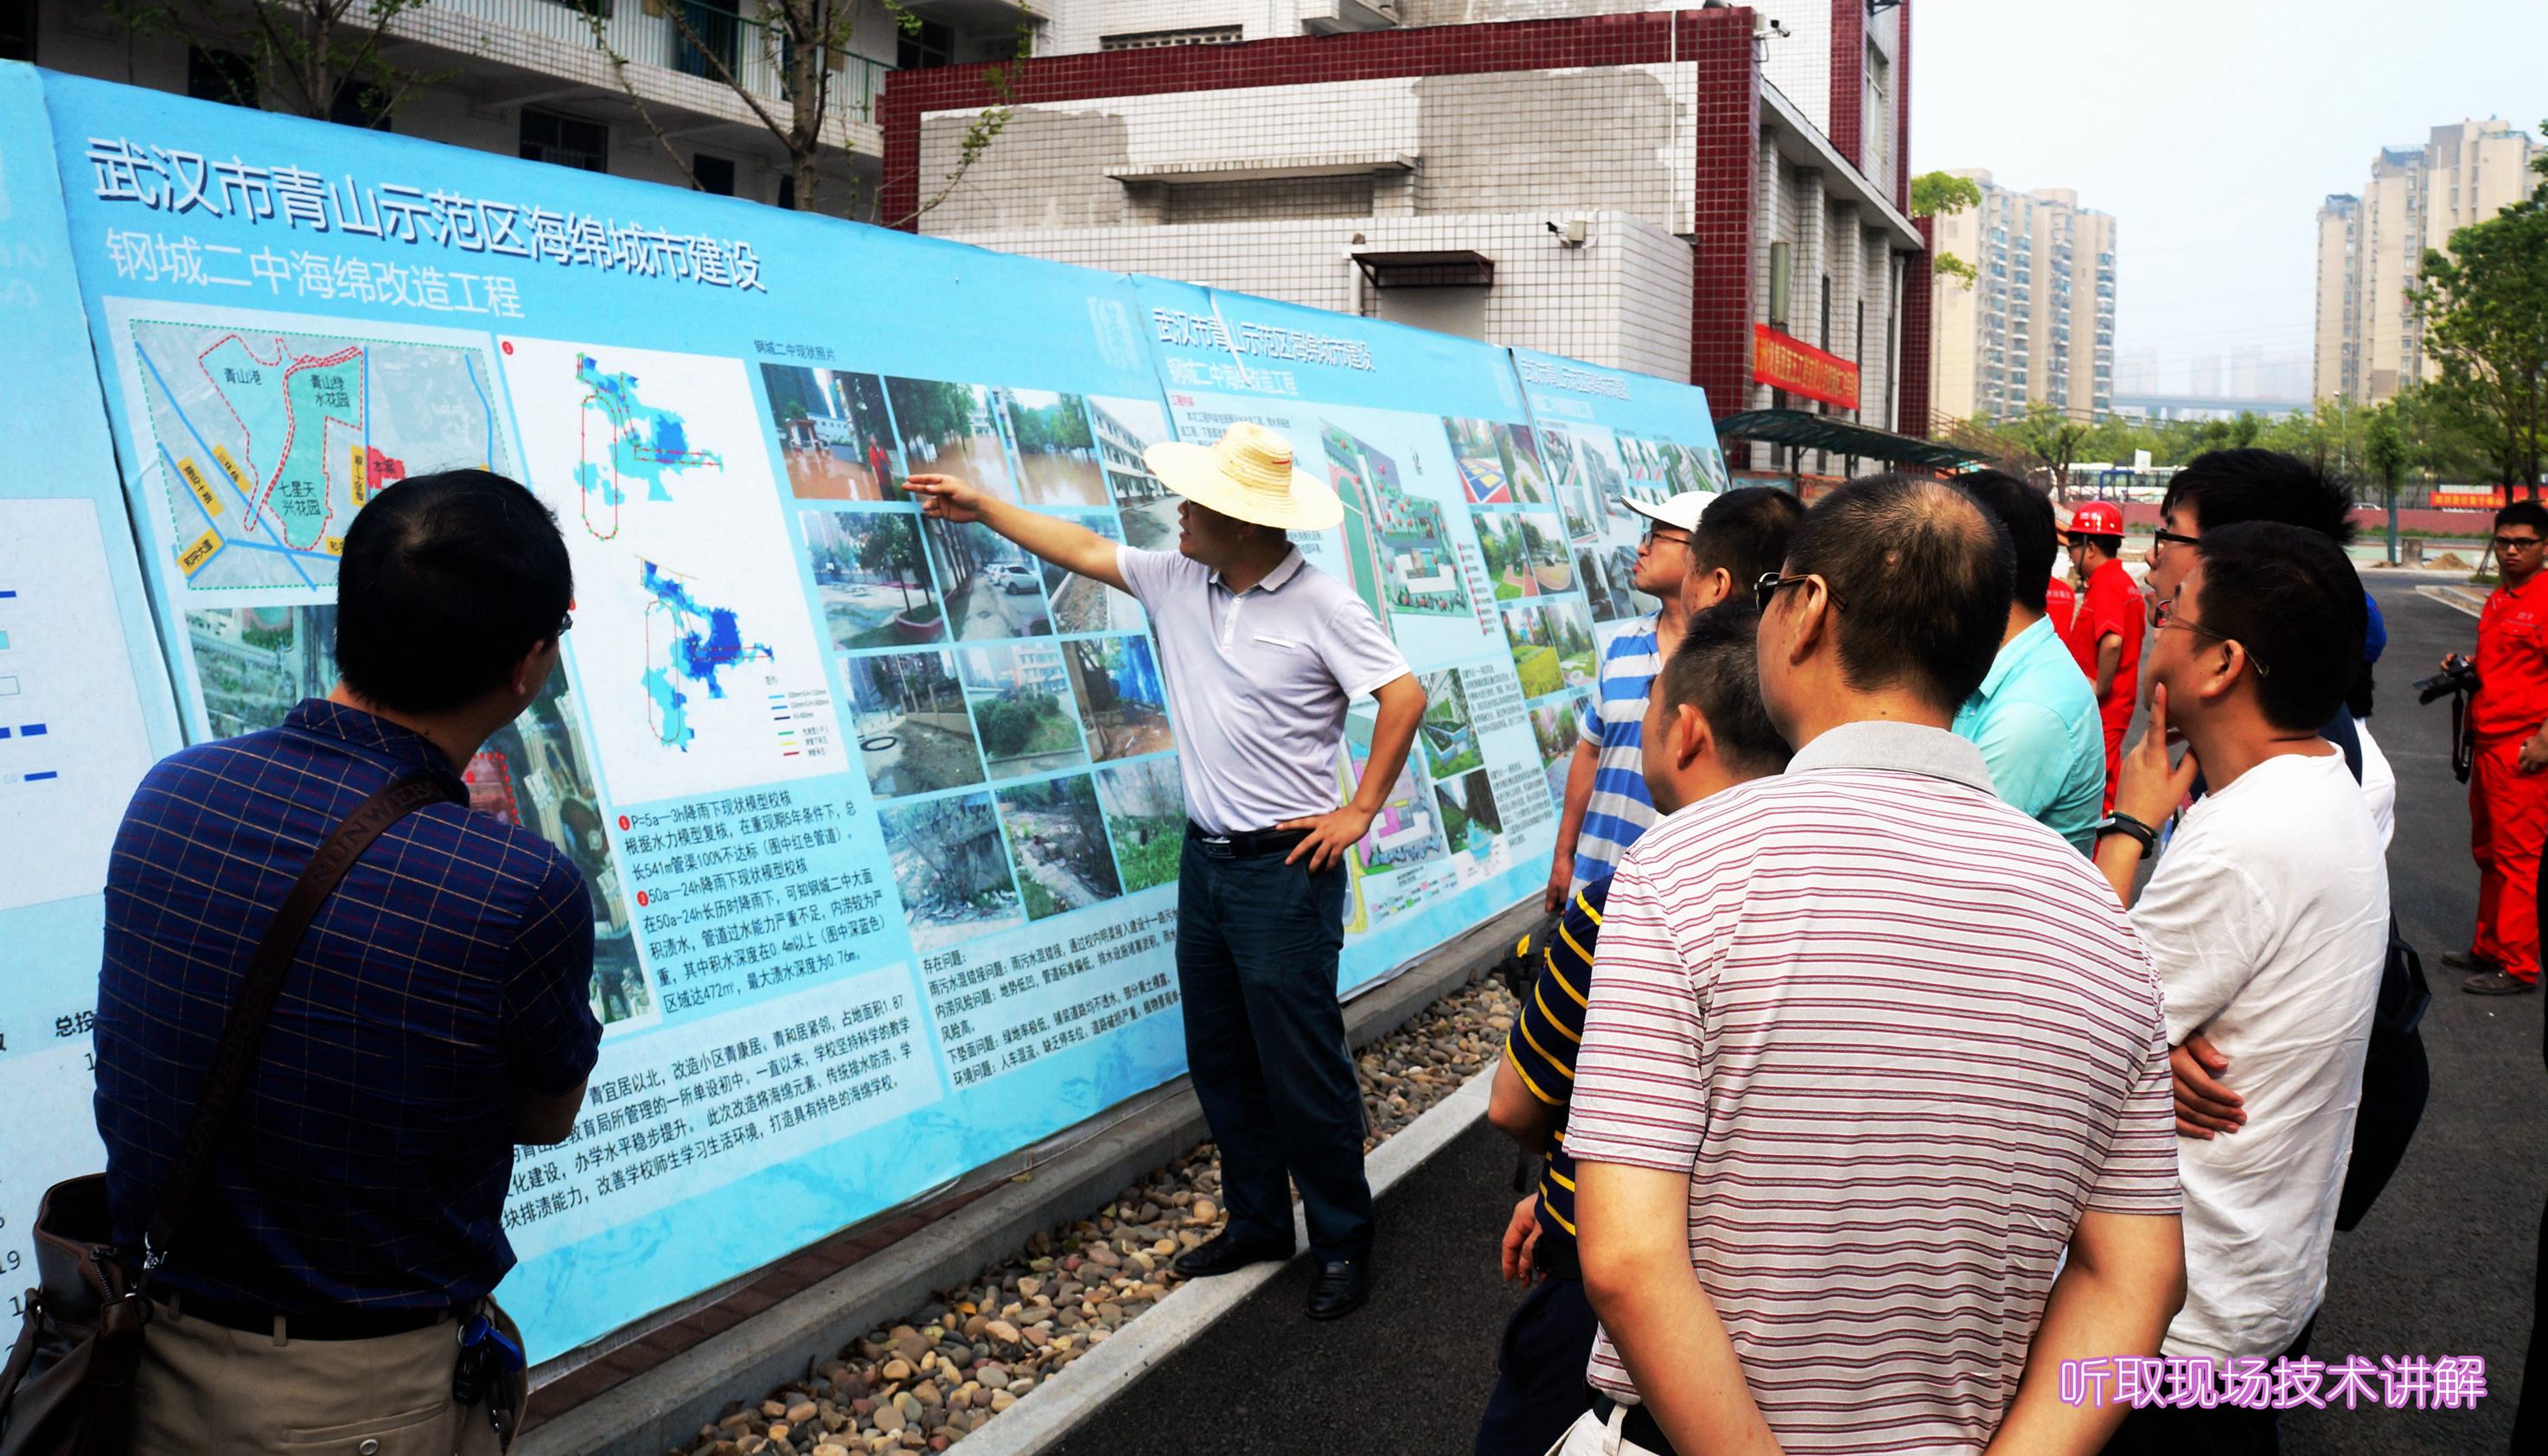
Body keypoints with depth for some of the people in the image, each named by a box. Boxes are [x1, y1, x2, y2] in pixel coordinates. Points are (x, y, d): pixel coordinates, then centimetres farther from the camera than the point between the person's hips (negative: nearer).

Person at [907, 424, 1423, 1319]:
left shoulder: (1321, 605, -14)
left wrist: (1360, 812, -13)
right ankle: (1256, 1223, 29)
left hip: (1284, 868, -7)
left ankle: (1343, 1242, 15)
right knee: (1220, 1059, 14)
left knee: (1303, 1065, -1)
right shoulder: (1177, 581, 5)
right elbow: (1082, 550, 15)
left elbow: (1404, 696, -15)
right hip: (1205, 856, 7)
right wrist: (981, 507, 15)